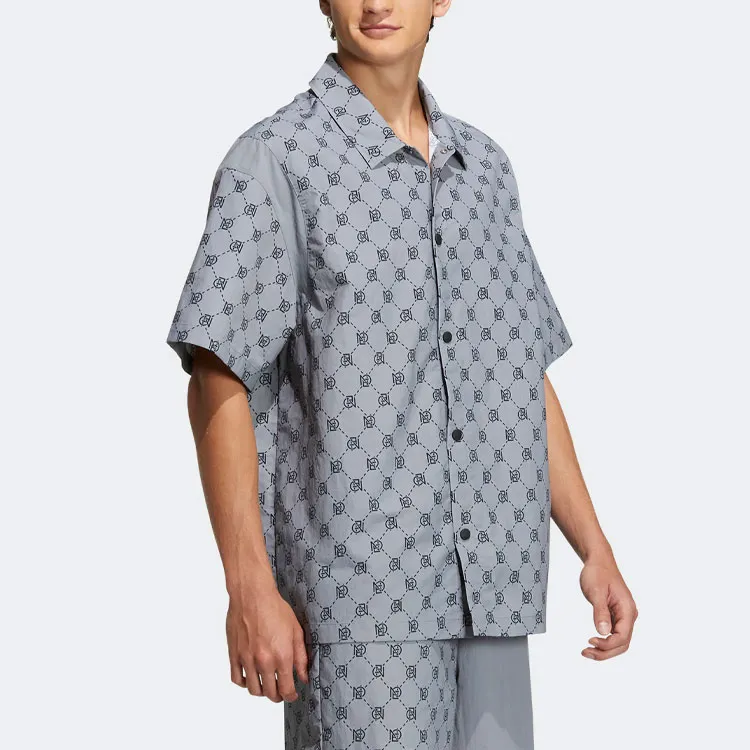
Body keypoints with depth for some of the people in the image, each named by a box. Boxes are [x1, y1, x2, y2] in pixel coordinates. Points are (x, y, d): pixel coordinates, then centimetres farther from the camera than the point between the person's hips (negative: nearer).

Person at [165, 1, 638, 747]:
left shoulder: (485, 167, 14)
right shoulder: (274, 160, -4)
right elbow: (218, 383, -8)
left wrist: (595, 548, 11)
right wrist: (250, 591, -14)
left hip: (488, 594, 6)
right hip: (356, 596, -5)